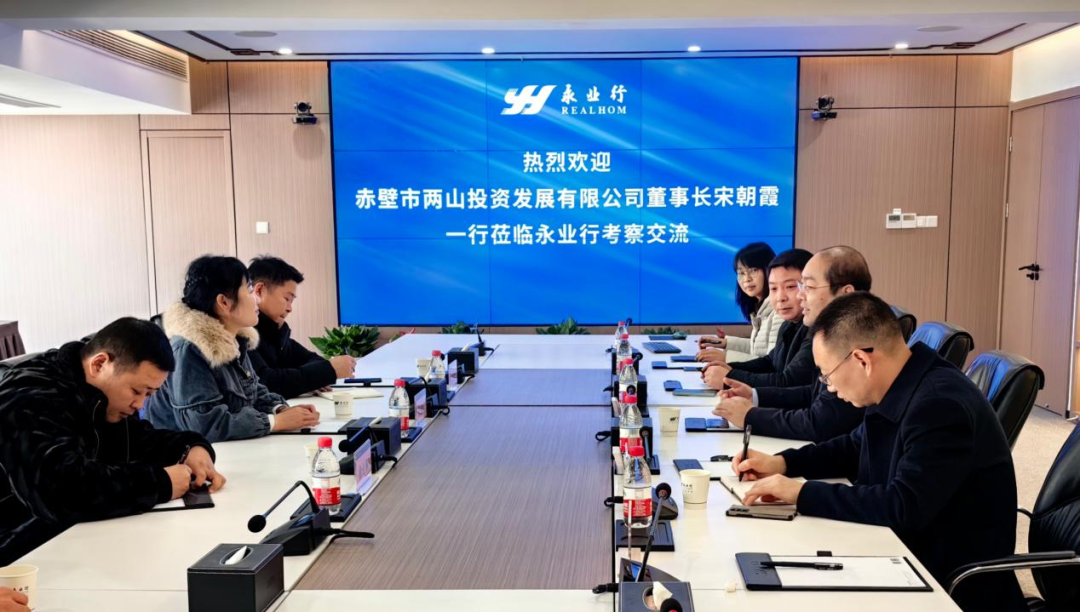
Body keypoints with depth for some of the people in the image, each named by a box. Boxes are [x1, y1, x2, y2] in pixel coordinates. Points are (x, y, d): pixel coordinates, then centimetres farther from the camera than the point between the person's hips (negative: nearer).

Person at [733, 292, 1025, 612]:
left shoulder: (941, 406, -27)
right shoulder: (895, 390, 2)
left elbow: (903, 507, -33)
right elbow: (856, 446, 20)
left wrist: (801, 492, -24)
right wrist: (782, 462, 6)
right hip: (911, 559, 8)